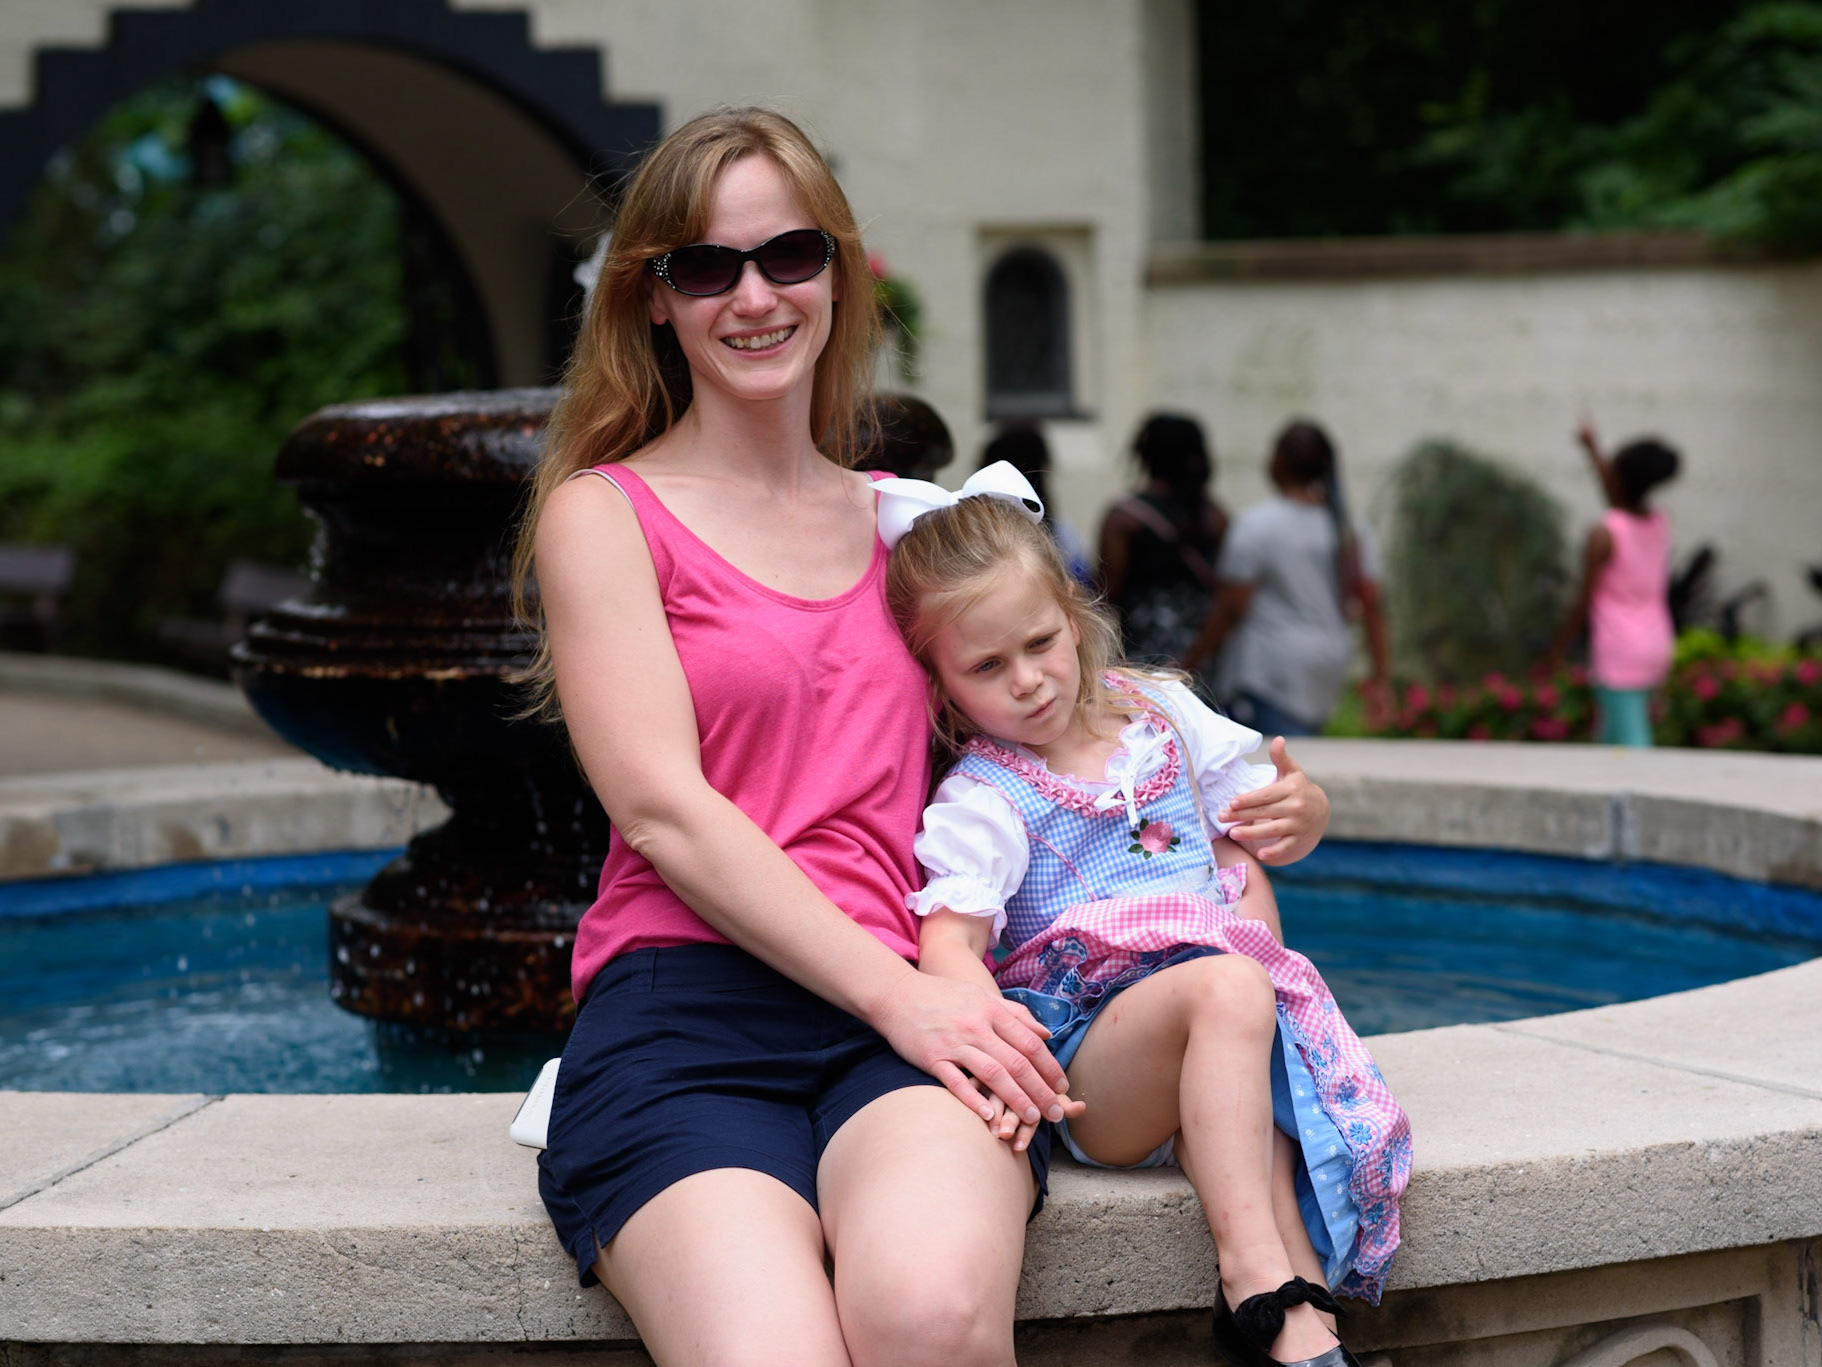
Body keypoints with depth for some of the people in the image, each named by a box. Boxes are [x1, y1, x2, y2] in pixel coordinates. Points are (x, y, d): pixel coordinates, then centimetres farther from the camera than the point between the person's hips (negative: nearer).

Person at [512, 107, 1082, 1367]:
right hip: (683, 1004, -3)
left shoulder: (899, 521, 22)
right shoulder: (604, 515, 9)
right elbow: (666, 811, -3)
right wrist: (897, 992, -13)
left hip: (911, 1010, 3)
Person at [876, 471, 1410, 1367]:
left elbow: (1265, 839, 25)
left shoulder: (1161, 714, 14)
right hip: (1084, 1051, -5)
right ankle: (1256, 1268, -41)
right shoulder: (981, 801, -3)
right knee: (1228, 985, -36)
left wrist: (1296, 809, 1)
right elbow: (949, 935, -19)